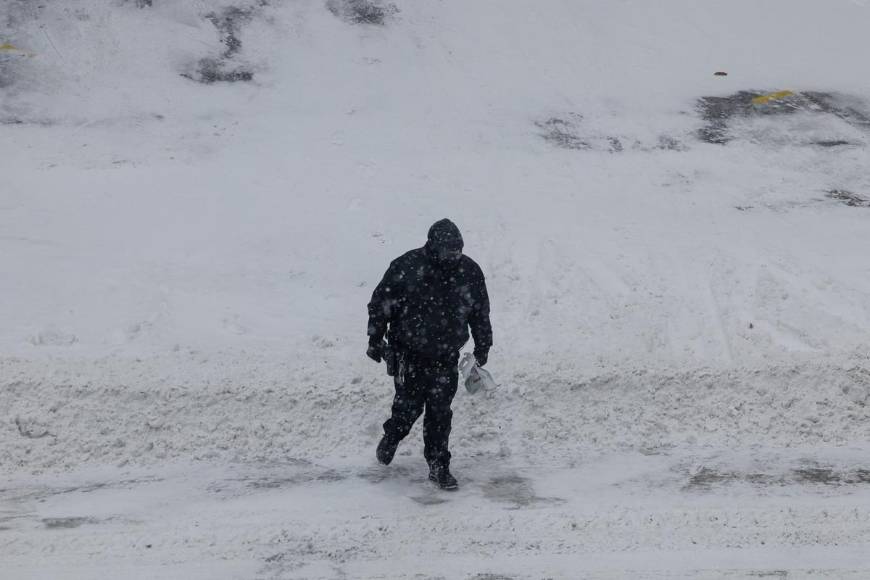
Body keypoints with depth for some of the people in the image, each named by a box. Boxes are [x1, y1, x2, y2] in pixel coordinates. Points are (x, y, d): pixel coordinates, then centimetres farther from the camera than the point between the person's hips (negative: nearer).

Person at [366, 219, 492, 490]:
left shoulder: (469, 271, -4)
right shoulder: (406, 267, -14)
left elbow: (481, 312, 11)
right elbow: (380, 303, -3)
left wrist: (483, 346, 17)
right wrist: (375, 340, -1)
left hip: (446, 358, 2)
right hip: (408, 353, -2)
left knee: (440, 412, 1)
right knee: (409, 406, 0)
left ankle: (438, 466, 13)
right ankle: (391, 438, 32)